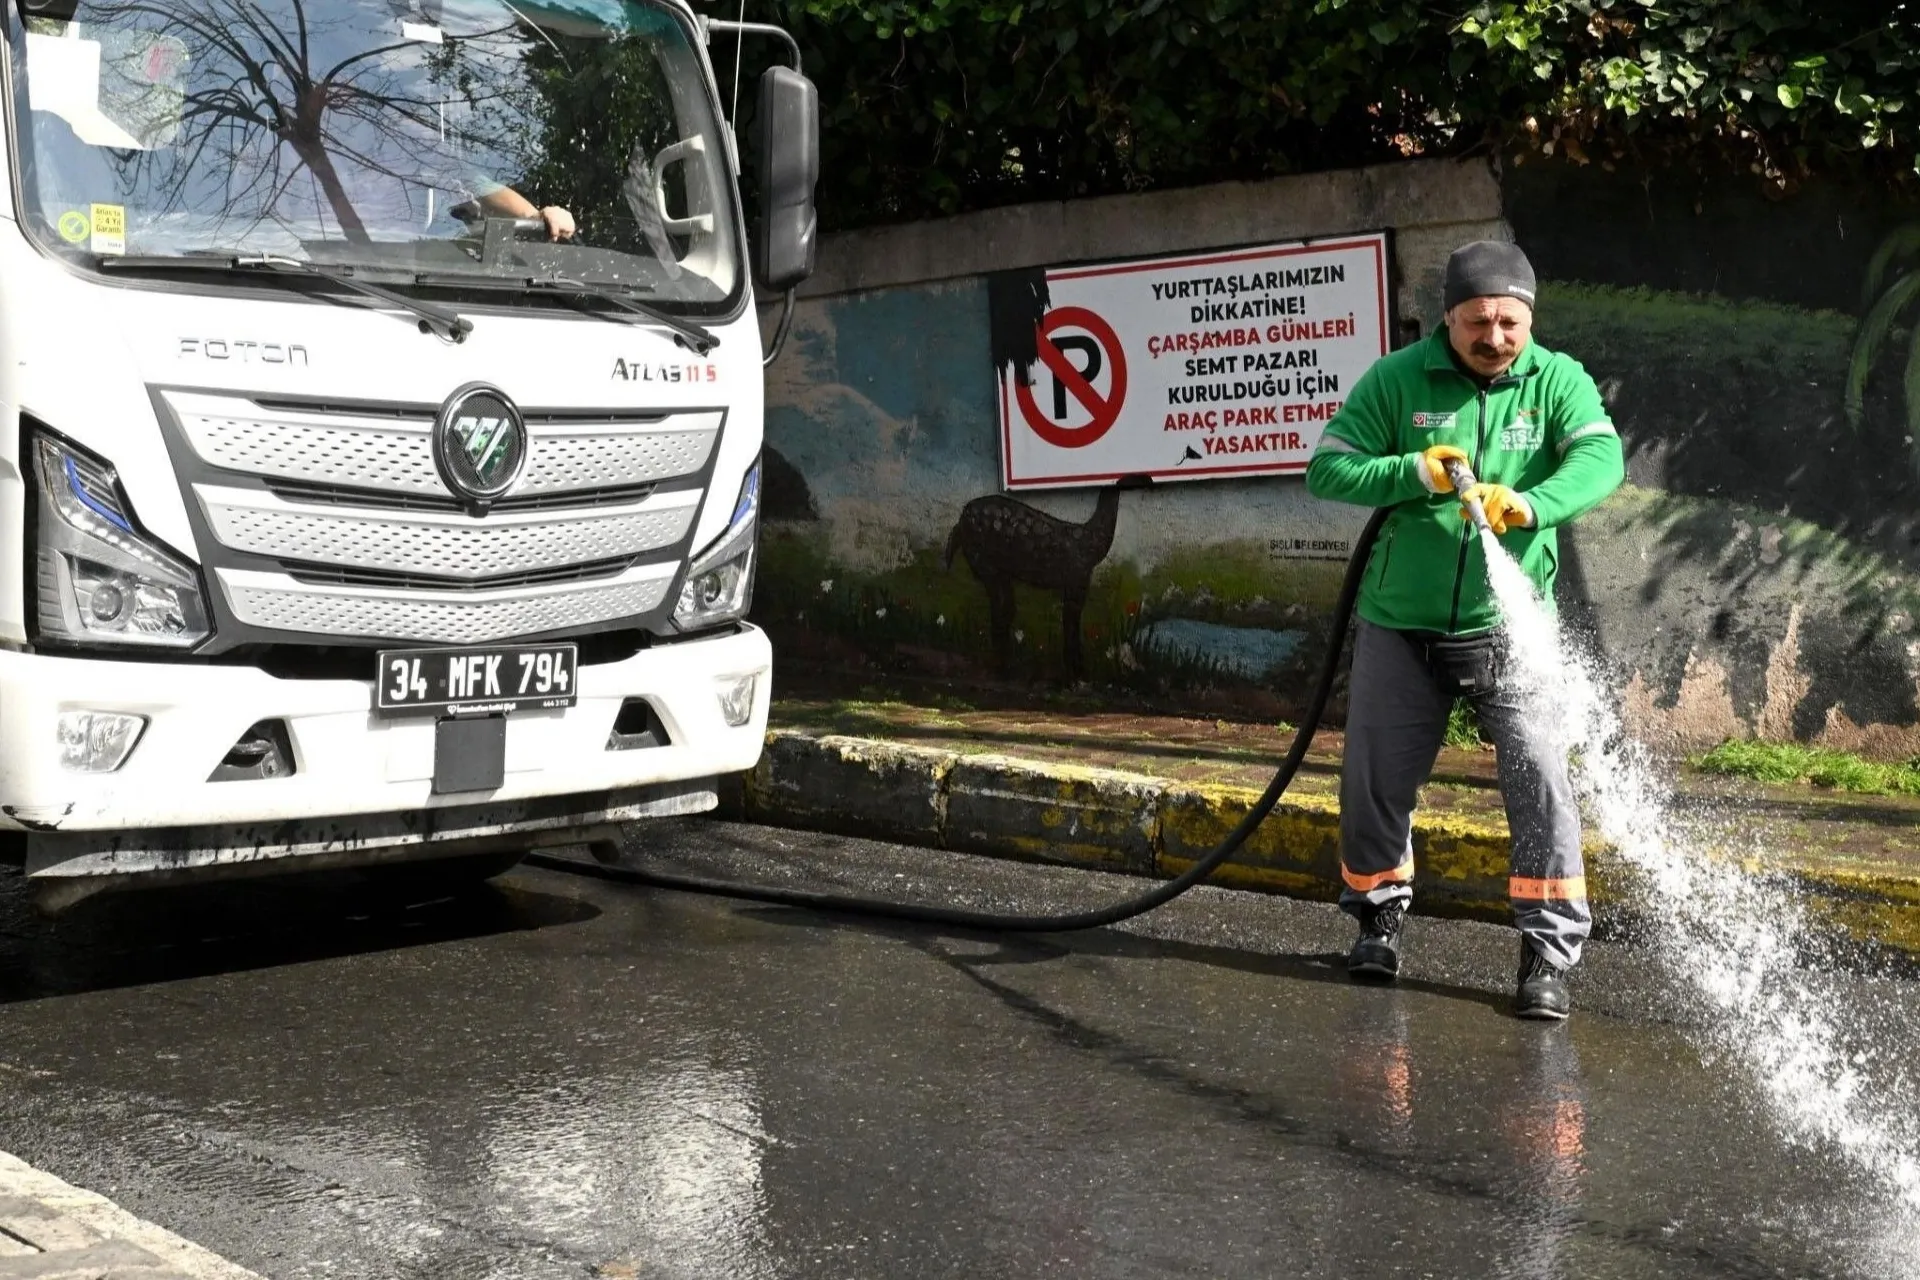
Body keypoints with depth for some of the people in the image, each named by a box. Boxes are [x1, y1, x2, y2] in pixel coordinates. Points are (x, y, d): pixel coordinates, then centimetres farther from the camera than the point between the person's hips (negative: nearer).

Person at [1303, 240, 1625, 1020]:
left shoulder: (1557, 380, -4)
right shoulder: (1396, 380, -4)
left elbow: (1601, 460, -21)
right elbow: (1326, 470, -7)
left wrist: (1530, 503, -40)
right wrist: (1416, 472, -22)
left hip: (1508, 629, -1)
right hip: (1400, 627, 1)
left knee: (1540, 780, -12)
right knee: (1375, 785, 10)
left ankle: (1550, 955, -3)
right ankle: (1378, 920, 33)